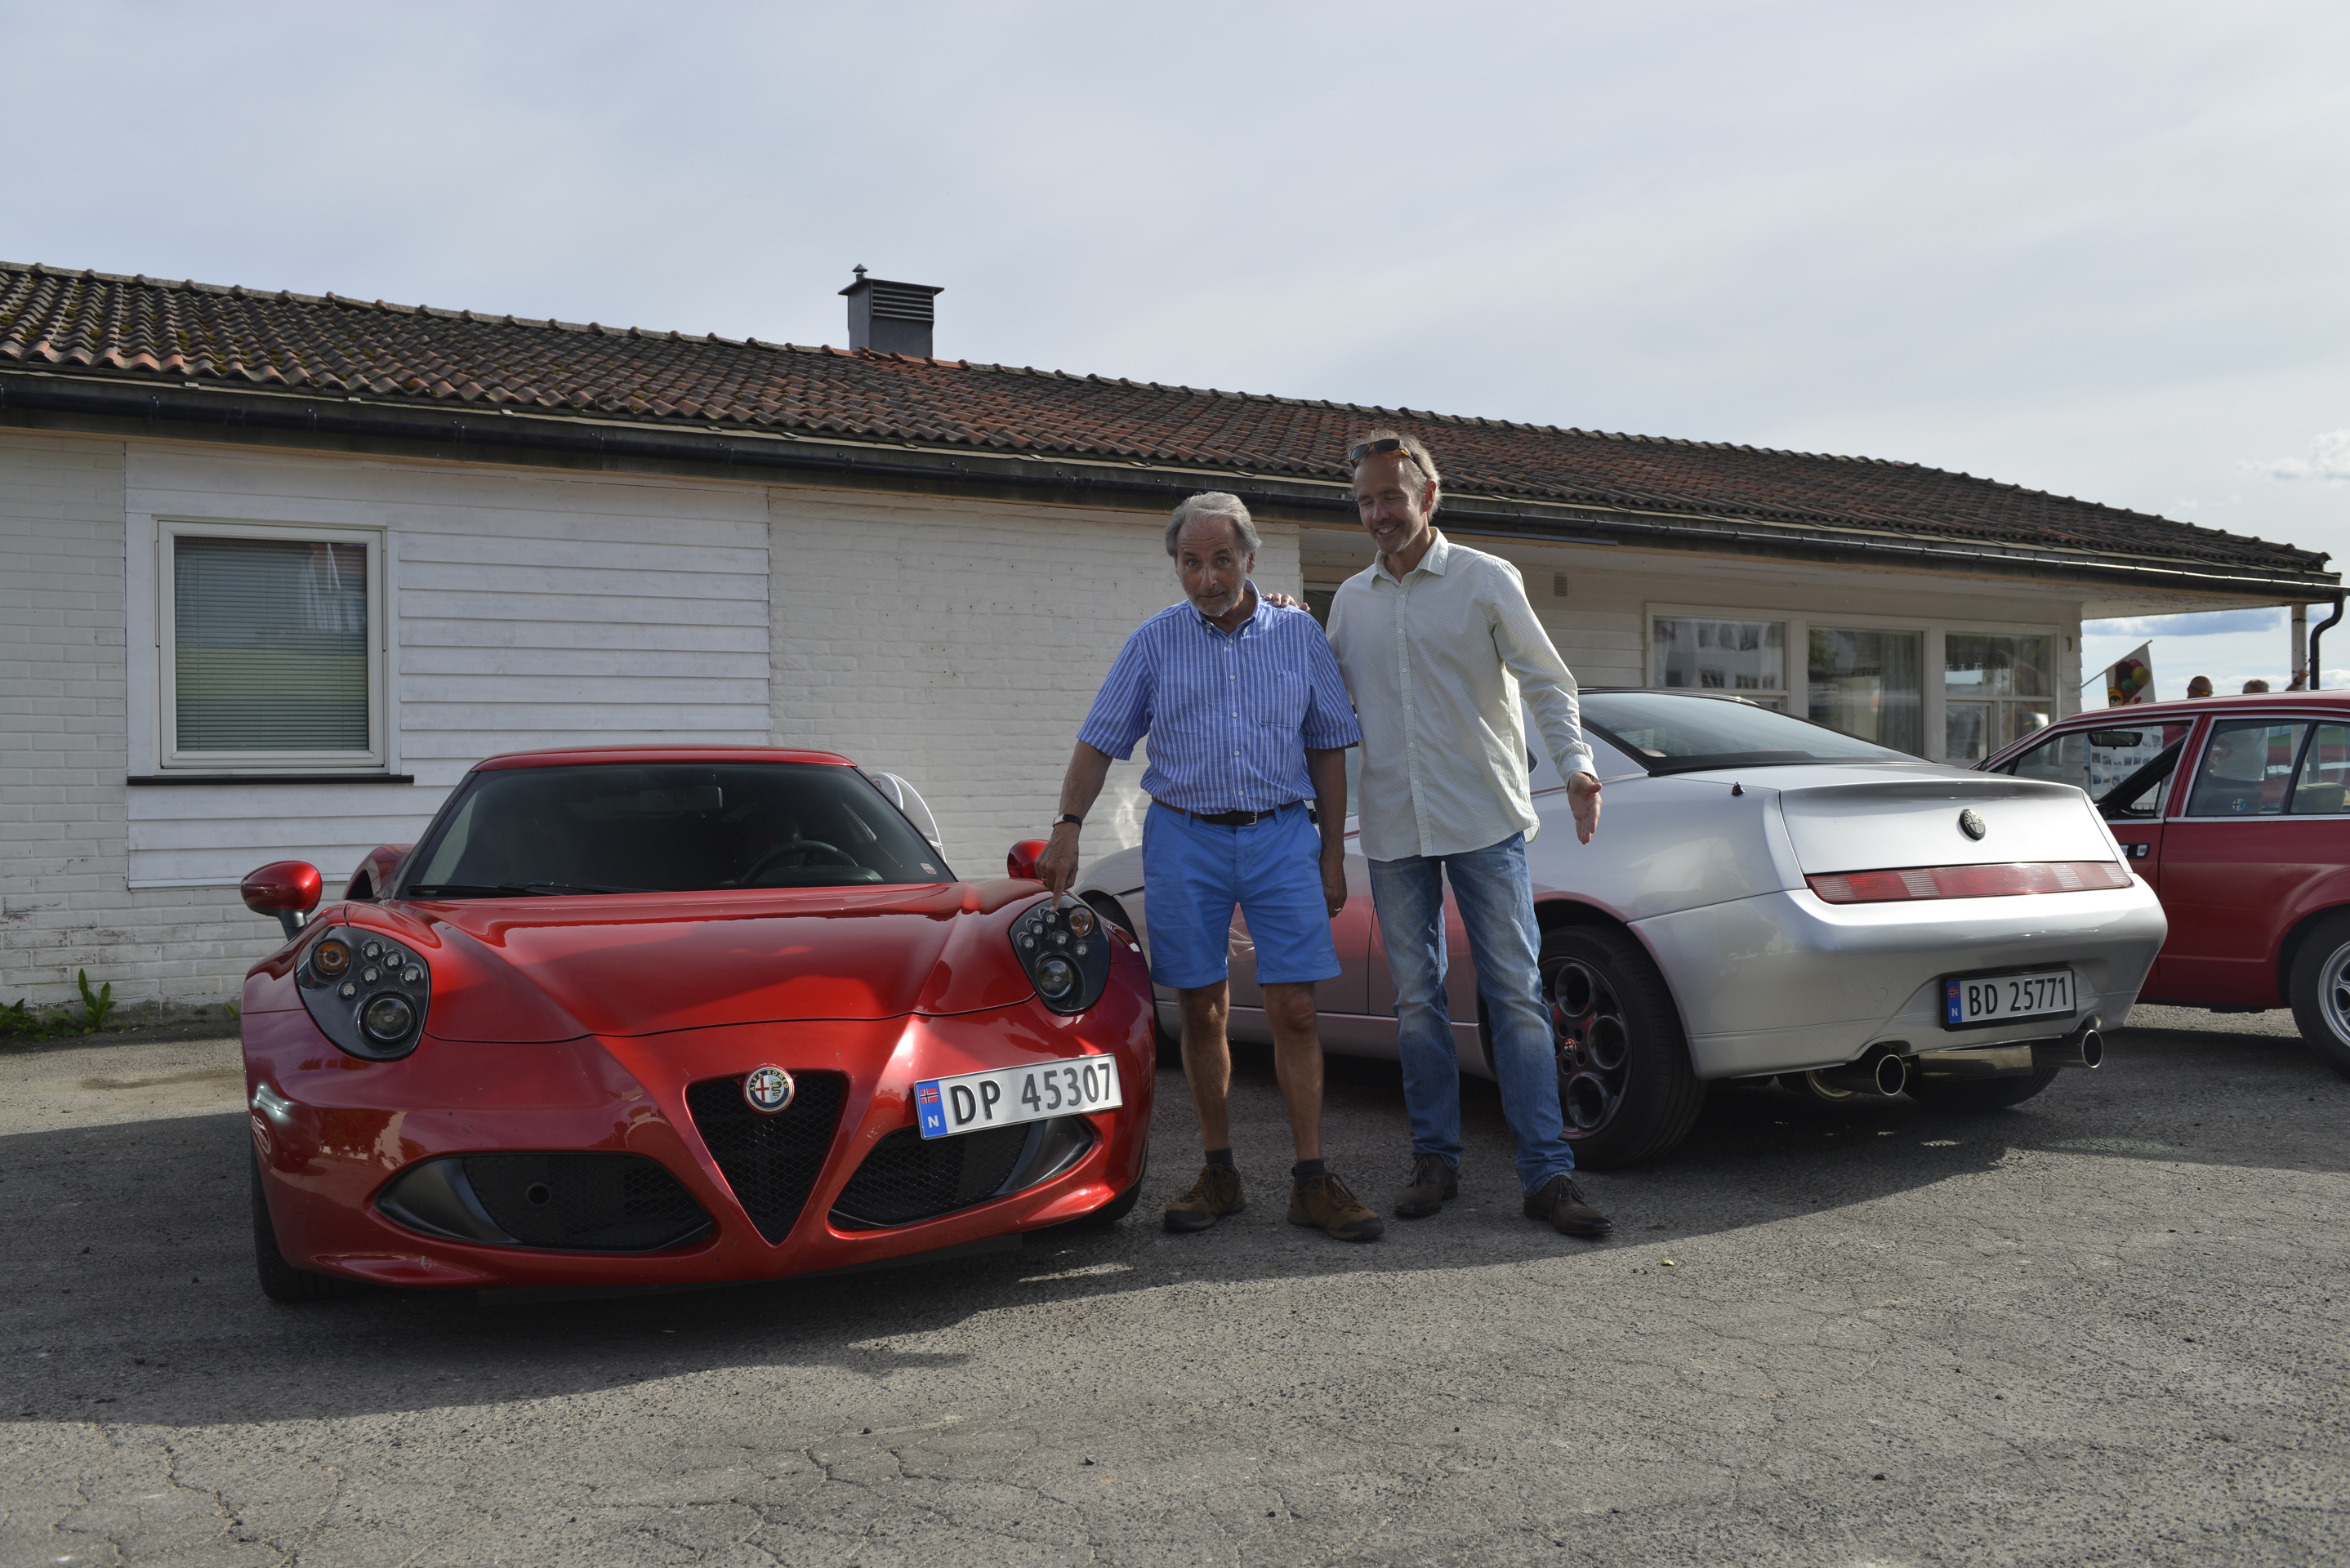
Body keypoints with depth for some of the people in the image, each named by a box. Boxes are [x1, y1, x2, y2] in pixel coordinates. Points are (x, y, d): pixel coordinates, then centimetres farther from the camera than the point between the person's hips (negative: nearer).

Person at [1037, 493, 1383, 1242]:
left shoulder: (1299, 634, 6)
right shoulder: (1154, 642, 5)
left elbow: (1328, 748, 9)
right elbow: (1099, 741, 5)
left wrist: (1333, 854, 5)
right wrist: (1068, 827, -8)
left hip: (1281, 837, 0)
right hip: (1184, 837, 0)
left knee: (1294, 1010, -4)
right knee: (1203, 1011, 3)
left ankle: (1311, 1182, 2)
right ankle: (1220, 1174, 14)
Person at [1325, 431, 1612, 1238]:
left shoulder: (1486, 580, 1)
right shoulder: (1350, 599, 12)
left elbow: (1548, 683, -1)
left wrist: (1575, 765, -15)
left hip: (1484, 821, -4)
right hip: (1392, 828, 4)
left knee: (1516, 995, -5)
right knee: (1416, 998, 8)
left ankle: (1548, 1175, -3)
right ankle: (1435, 1160, 18)